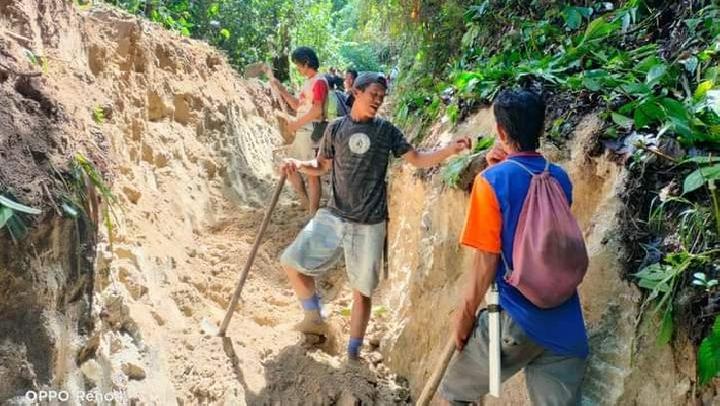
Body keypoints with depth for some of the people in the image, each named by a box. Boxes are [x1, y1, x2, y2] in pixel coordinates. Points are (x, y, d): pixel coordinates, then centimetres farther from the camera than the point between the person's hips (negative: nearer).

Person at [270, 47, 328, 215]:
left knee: (312, 174, -4)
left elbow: (317, 110, -21)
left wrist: (296, 123, -14)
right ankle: (308, 205, 23)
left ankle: (313, 216, 3)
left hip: (311, 133, -10)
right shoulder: (308, 82, 17)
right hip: (300, 133, 10)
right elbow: (297, 105, 21)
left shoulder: (319, 82, -13)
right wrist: (281, 89, 14)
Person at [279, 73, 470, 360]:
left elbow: (418, 160, 1)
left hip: (369, 225, -1)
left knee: (362, 291, 6)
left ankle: (353, 352, 25)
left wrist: (450, 149, -14)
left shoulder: (386, 130, 1)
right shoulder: (336, 128, 3)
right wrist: (298, 165, -9)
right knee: (292, 262, -1)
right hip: (333, 216, 2)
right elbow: (322, 166, 11)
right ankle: (315, 319, 22)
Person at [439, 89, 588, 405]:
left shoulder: (493, 181, -12)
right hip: (564, 325, 5)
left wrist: (464, 315, 0)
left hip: (515, 319, -5)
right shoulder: (561, 179, 6)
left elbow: (486, 262, -13)